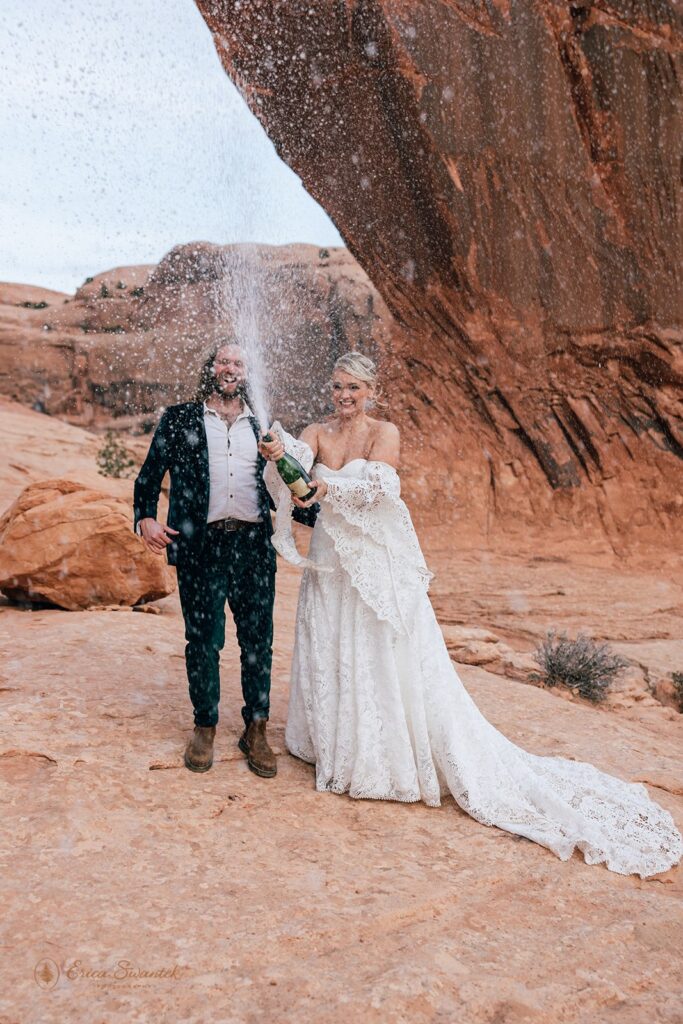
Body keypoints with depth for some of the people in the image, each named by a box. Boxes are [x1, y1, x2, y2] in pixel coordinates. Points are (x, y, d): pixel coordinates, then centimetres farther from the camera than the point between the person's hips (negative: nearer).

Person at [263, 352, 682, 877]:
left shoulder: (385, 432, -7)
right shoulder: (318, 433, 3)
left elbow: (377, 483, -25)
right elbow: (297, 457, -20)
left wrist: (326, 486, -41)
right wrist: (279, 450, -43)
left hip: (380, 563, -4)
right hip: (331, 566, 5)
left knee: (393, 661, -2)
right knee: (328, 659, 11)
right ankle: (338, 750, 30)